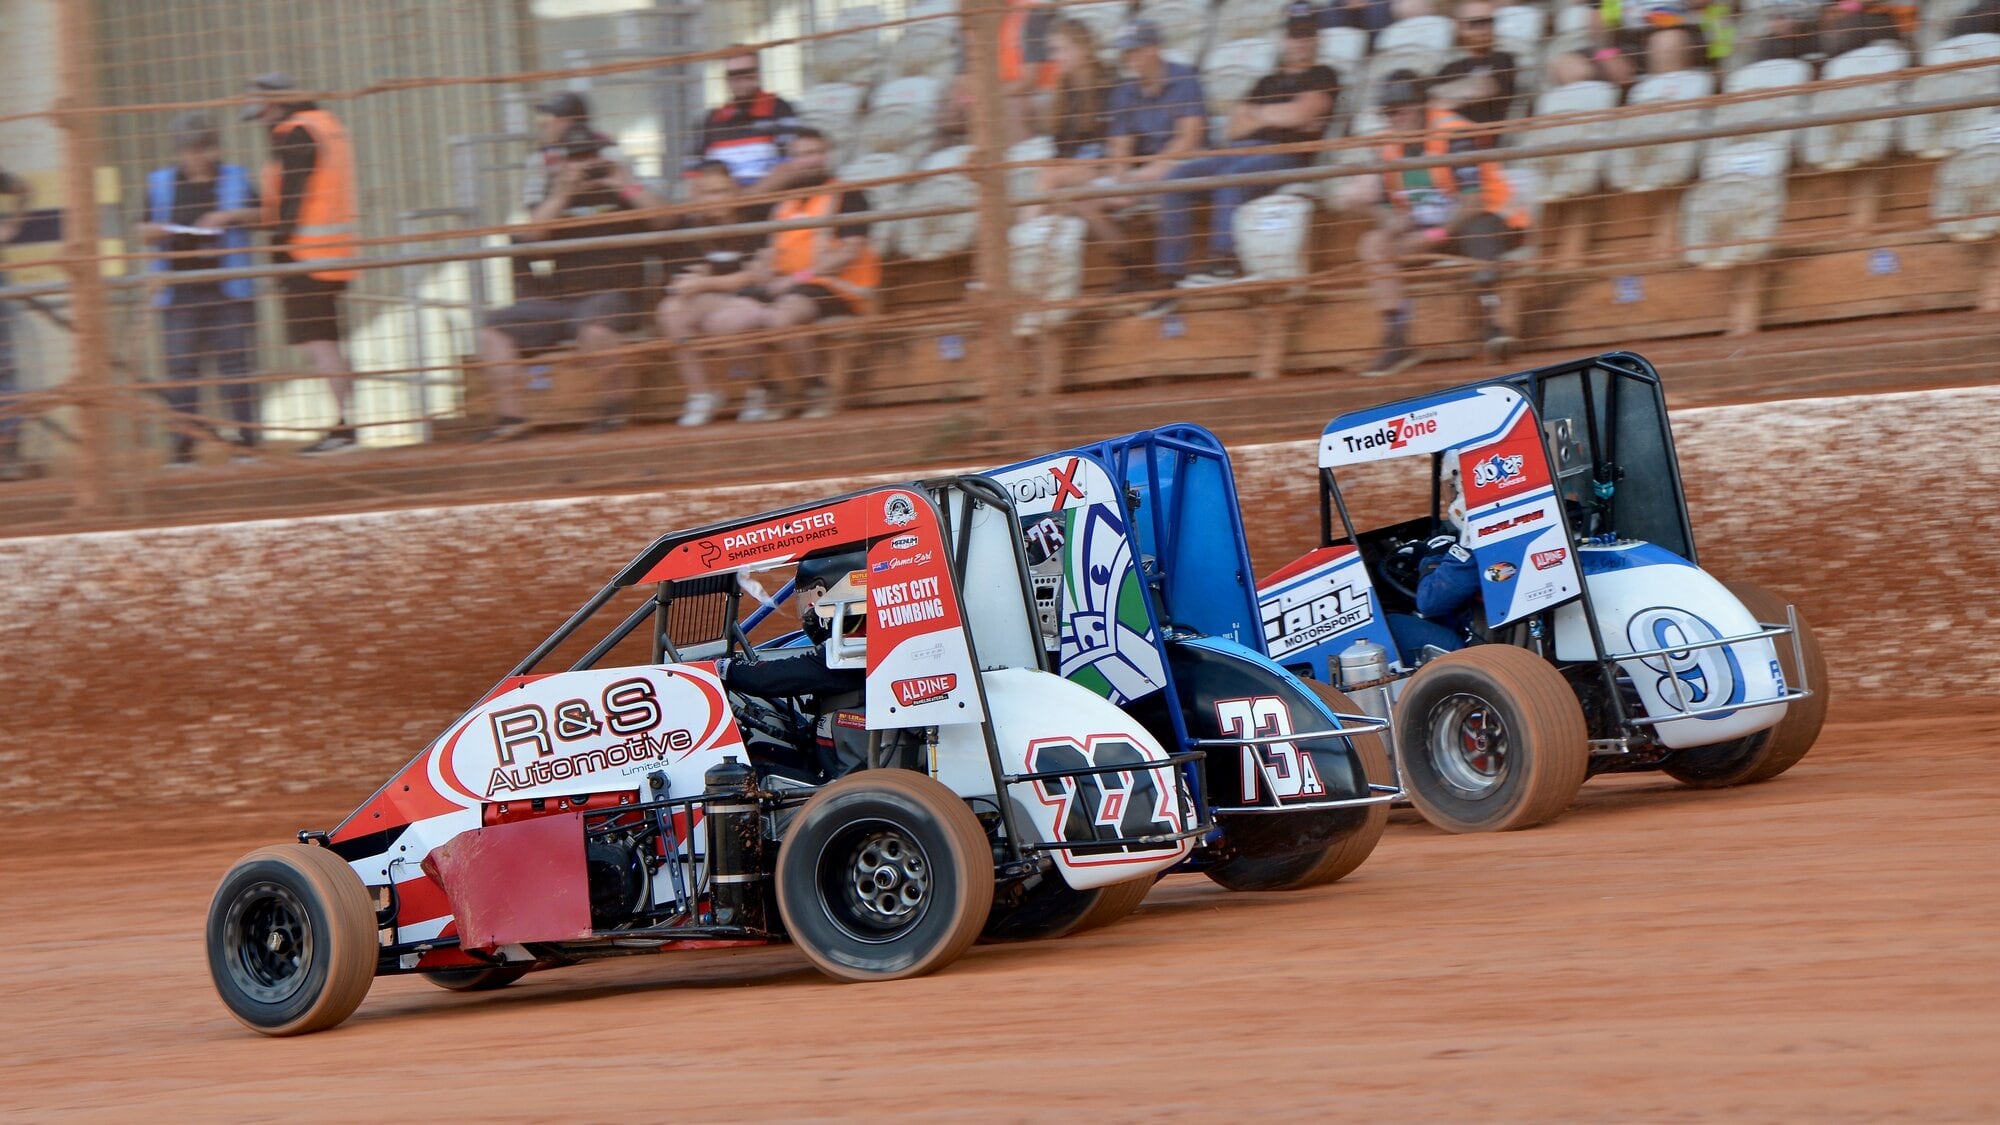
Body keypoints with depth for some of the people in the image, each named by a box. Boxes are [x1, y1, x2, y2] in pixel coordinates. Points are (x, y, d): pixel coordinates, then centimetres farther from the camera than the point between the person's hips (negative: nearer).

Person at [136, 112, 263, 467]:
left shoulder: (234, 179, 9)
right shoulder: (161, 183, 11)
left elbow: (262, 214, 5)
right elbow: (142, 231, 12)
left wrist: (231, 215, -11)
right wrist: (154, 231, -10)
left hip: (229, 291, -1)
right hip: (179, 292, 1)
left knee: (234, 363, -3)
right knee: (181, 367, -2)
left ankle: (245, 439, 0)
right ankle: (183, 444, 0)